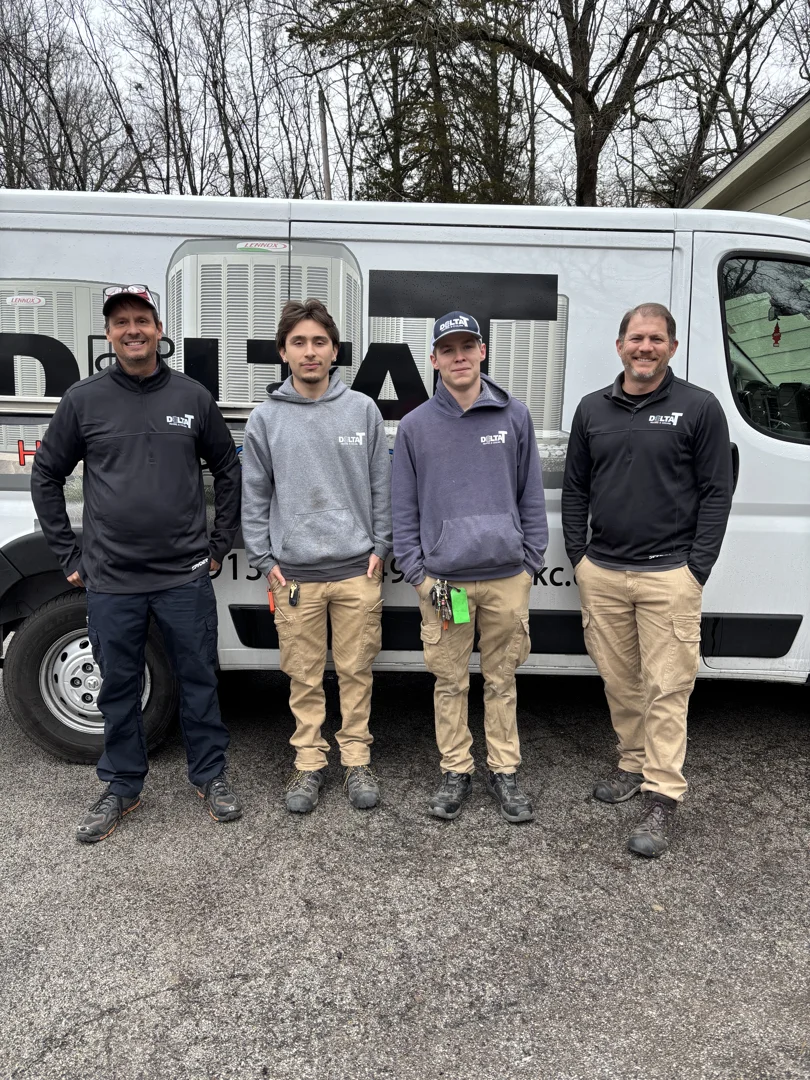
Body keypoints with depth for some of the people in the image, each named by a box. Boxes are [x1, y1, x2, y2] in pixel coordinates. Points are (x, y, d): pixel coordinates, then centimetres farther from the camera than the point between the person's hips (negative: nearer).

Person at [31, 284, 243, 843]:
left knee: (199, 679, 9)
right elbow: (46, 476, 9)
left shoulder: (193, 397, 3)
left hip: (185, 577, 0)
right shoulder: (84, 399, 1)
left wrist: (220, 544, 7)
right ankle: (122, 787, 30)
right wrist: (70, 555, 5)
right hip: (111, 581, 0)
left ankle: (211, 776, 27)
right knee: (119, 687, 12)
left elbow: (229, 470, 12)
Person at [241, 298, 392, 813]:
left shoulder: (363, 409, 3)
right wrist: (265, 559, 2)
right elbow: (255, 495, 6)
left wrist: (380, 546, 1)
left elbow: (381, 485, 5)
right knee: (304, 676, 9)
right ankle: (310, 761, 25)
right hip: (294, 573, 0)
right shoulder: (266, 418, 3)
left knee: (356, 670, 9)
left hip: (357, 569, 0)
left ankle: (357, 758, 24)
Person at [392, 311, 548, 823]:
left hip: (507, 578, 0)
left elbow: (532, 497, 6)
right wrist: (418, 572, -2)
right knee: (451, 682, 9)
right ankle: (456, 771, 25)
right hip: (443, 581, 0)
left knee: (502, 681, 11)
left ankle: (505, 771, 26)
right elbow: (404, 508, 4)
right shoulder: (415, 425, 3)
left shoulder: (515, 416, 3)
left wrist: (531, 563, 2)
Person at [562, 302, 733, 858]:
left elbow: (717, 493, -3)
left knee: (667, 688, -1)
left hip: (669, 576, -4)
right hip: (601, 574, 4)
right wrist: (579, 556, 6)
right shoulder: (593, 409, 10)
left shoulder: (700, 408, -1)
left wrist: (696, 571, -8)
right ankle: (634, 766, 31)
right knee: (620, 682, 13)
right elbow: (574, 489, 14)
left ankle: (662, 797, 8)